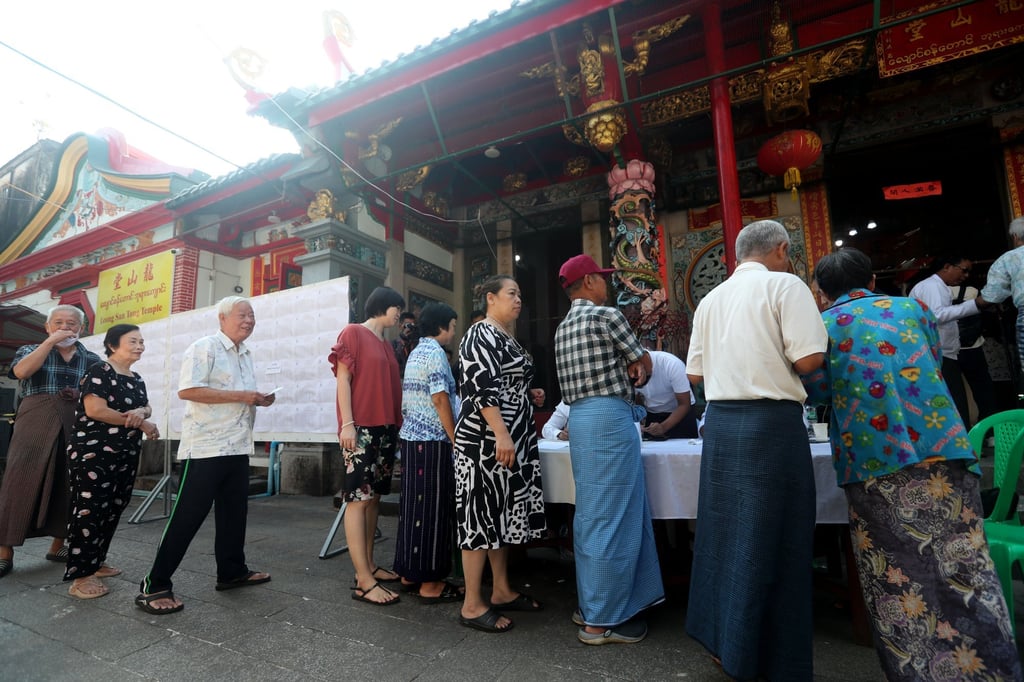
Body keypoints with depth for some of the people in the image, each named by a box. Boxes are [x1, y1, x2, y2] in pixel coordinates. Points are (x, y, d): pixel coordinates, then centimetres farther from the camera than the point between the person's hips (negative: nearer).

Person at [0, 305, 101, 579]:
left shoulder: (92, 360, 11)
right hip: (35, 425, -1)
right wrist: (50, 342, -12)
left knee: (68, 486, 5)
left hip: (76, 428, 2)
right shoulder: (30, 350, 9)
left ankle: (58, 545, 18)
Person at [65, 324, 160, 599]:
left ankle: (96, 562, 26)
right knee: (89, 510, -5)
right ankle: (80, 576, 1)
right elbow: (95, 410, -18)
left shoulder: (137, 380, 14)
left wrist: (141, 412, -12)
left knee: (112, 510, 12)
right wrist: (141, 424, -14)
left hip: (126, 455, 8)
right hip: (93, 453, -8)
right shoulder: (99, 371, -10)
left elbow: (147, 407, 14)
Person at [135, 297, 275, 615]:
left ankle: (232, 572, 28)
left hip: (237, 447, 8)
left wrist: (259, 399, 5)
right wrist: (239, 396, -21)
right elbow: (187, 390, -20)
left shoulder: (246, 355, 17)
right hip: (206, 448, -8)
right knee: (188, 515, -3)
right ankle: (155, 586, 10)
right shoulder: (204, 348, -9)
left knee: (234, 511, 15)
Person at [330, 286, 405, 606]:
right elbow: (343, 379, -8)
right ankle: (364, 581, -4)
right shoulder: (353, 333, -1)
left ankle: (369, 565, 19)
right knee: (358, 499, -7)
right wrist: (347, 423, -15)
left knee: (374, 498, 10)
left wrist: (397, 424, 14)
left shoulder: (387, 345, 19)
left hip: (386, 429, 8)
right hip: (360, 428, -8)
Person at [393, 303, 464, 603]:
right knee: (433, 508, -2)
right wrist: (455, 439, -13)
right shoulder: (435, 353, -12)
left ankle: (409, 572, 24)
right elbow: (440, 399, -18)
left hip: (411, 437, 9)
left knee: (414, 505, 14)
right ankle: (430, 583, 6)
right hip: (432, 440, -9)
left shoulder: (415, 353, 16)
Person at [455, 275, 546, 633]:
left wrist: (529, 394, 11)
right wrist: (501, 434, -26)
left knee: (503, 513, 15)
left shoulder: (507, 338, 18)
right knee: (482, 514, -3)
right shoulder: (481, 335, -11)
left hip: (512, 440, 10)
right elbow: (481, 388, -21)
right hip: (486, 440, -10)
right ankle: (472, 605, 9)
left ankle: (502, 591, 27)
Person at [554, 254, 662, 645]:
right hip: (608, 418, -9)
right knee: (611, 519, -1)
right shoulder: (606, 316, -8)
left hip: (582, 418, 9)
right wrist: (634, 367, 23)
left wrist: (626, 372, 14)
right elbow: (645, 363, 4)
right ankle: (601, 621, 9)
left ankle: (592, 604, 27)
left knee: (594, 515, 15)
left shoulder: (564, 327, 18)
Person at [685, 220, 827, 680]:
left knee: (725, 531, 15)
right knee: (771, 540, 4)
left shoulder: (711, 299, 14)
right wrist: (778, 357, 7)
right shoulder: (785, 285, -4)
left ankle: (722, 639, 30)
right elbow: (809, 358, -14)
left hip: (719, 420, 6)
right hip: (772, 421, -6)